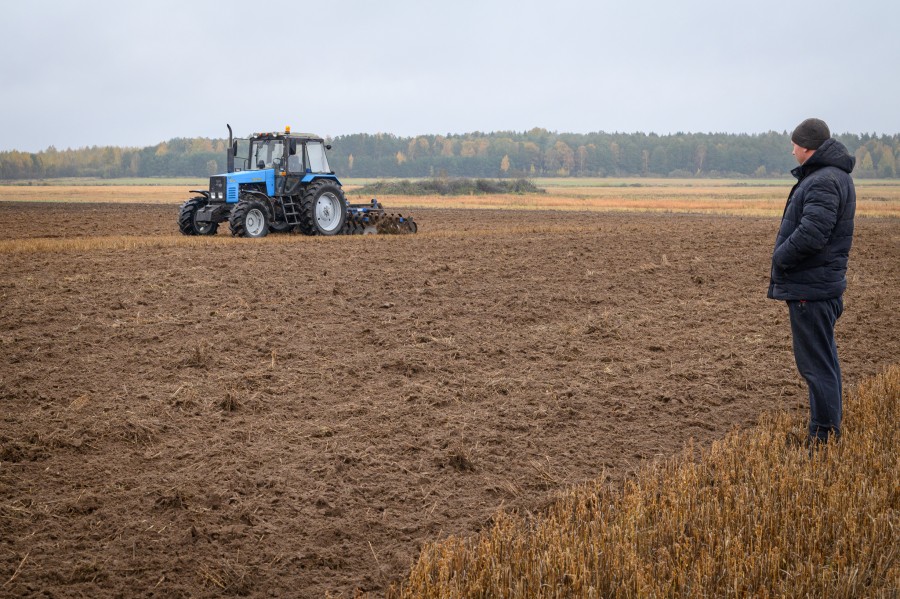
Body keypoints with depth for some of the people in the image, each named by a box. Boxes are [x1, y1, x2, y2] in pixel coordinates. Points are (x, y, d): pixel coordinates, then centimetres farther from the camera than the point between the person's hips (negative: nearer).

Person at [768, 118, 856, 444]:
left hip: (811, 287, -11)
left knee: (816, 362, -6)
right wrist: (783, 258, 8)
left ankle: (824, 436, 0)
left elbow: (811, 234, -28)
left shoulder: (824, 182, -20)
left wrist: (779, 258, -14)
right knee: (823, 358, 18)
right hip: (824, 283, 11)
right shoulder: (835, 176, 15)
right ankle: (830, 431, 29)